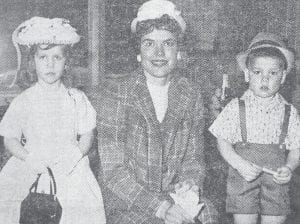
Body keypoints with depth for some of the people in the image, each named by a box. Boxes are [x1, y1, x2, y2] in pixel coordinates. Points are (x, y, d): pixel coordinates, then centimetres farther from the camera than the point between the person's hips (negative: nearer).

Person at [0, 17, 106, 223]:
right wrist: (29, 158, -14)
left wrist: (75, 155, -14)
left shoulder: (77, 99, 3)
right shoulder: (23, 102, 2)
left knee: (86, 204, -18)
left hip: (69, 162, -1)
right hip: (31, 161, 1)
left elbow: (87, 135, 5)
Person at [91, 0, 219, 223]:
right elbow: (113, 171, -13)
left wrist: (190, 183, -12)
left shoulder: (191, 93, 2)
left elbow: (194, 157, 9)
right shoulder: (112, 94, -10)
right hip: (129, 206, -3)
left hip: (177, 199, 4)